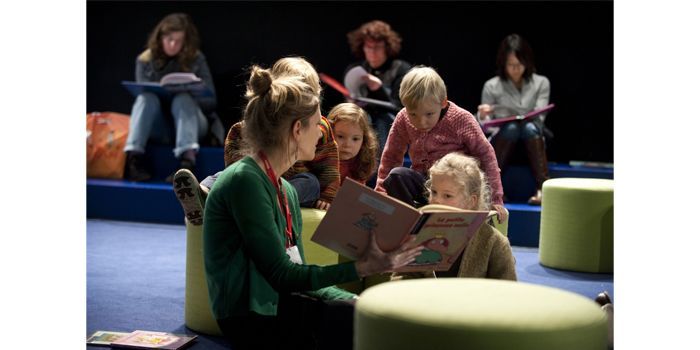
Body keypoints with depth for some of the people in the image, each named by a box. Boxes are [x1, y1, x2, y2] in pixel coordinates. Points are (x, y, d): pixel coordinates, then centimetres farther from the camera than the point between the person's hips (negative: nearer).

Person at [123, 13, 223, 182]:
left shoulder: (196, 59, 0)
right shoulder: (145, 60, 2)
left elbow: (210, 101, -2)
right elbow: (143, 98, 1)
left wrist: (188, 95, -23)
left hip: (190, 121, -1)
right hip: (159, 127, 1)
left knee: (182, 99, -32)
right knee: (147, 97, -28)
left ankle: (187, 160, -53)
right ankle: (133, 158, -42)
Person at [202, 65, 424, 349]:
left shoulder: (286, 190, 13)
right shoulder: (244, 180, -15)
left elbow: (297, 274, 10)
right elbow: (281, 276, -18)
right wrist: (362, 267, -20)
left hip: (281, 304, 8)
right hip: (252, 321, -8)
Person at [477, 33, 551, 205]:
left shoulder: (541, 83, 3)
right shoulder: (491, 86, 2)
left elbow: (539, 119, -4)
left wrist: (526, 120, -26)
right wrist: (482, 117, -21)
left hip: (531, 143, 0)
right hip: (501, 140, 0)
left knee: (529, 127, -32)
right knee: (511, 127, -32)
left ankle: (542, 188, -41)